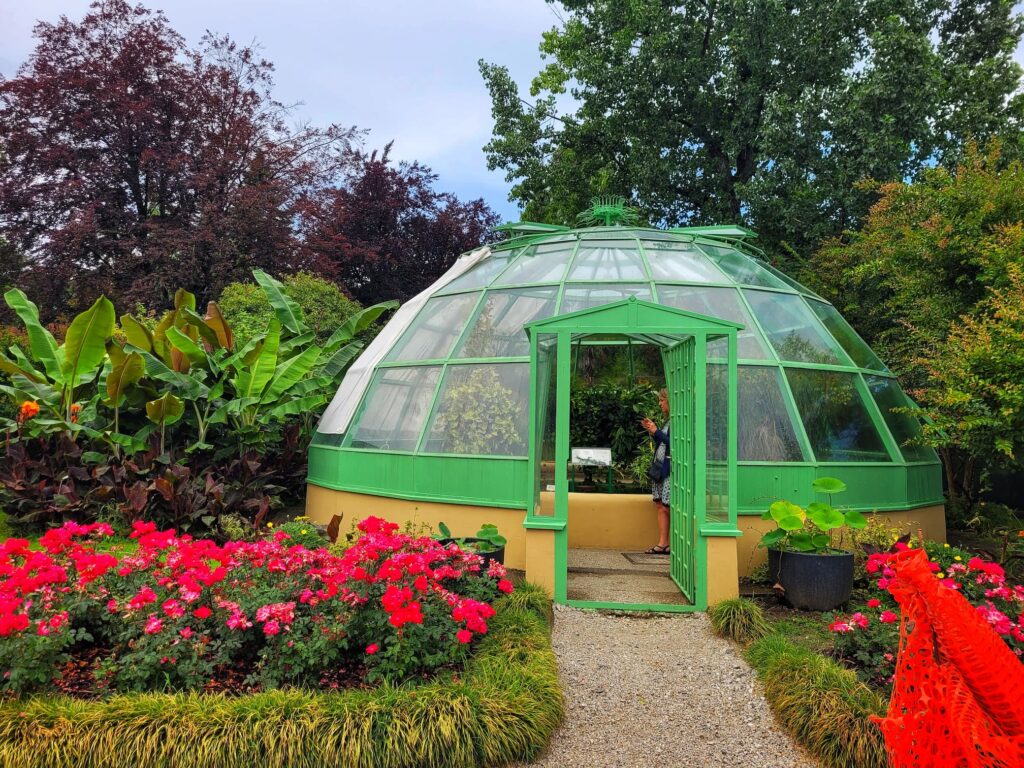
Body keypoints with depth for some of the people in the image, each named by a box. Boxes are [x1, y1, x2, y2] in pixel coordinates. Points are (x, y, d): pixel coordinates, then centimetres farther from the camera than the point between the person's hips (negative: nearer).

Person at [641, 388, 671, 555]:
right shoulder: (668, 420, 16)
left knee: (669, 508, -5)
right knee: (661, 506, 8)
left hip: (670, 468, -10)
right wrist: (651, 431, 9)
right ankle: (663, 543, 12)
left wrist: (656, 431, -14)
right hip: (659, 466, 10)